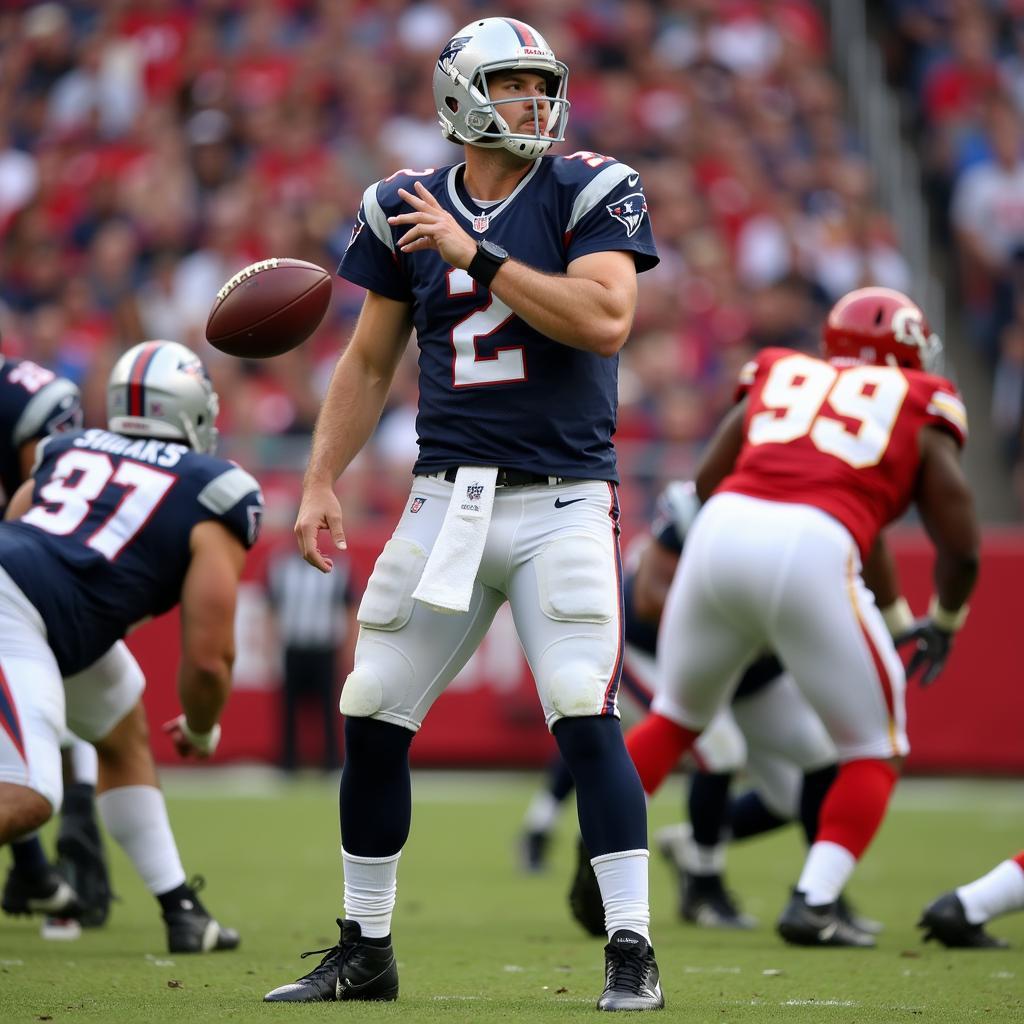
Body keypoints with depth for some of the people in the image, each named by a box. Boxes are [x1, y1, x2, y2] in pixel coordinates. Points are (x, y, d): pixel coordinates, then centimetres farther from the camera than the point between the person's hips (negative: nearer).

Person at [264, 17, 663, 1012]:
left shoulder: (589, 193, -2)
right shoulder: (406, 210, 7)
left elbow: (605, 320, -19)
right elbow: (369, 362, 15)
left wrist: (476, 256, -18)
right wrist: (319, 483, 6)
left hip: (562, 499, -4)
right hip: (448, 497, 4)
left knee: (584, 717, -15)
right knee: (371, 719, 4)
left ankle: (630, 953, -8)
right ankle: (365, 950, 18)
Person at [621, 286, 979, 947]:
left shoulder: (779, 377, 28)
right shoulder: (921, 411, 19)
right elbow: (960, 547, 15)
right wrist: (942, 625, 34)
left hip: (721, 535, 4)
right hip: (810, 557, -4)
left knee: (677, 717, 28)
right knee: (874, 749, 15)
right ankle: (814, 905, 0)